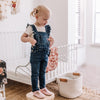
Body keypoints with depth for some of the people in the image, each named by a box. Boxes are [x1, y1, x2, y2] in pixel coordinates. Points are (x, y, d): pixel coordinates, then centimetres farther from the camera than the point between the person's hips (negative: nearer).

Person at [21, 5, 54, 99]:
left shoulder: (47, 28, 7)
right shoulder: (31, 28, -10)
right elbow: (22, 38, -7)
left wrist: (51, 39, 0)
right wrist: (29, 39, -27)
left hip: (45, 54, 5)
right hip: (35, 54, -5)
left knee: (42, 72, 17)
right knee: (35, 73, 4)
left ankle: (42, 88, 30)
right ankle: (35, 90, 16)